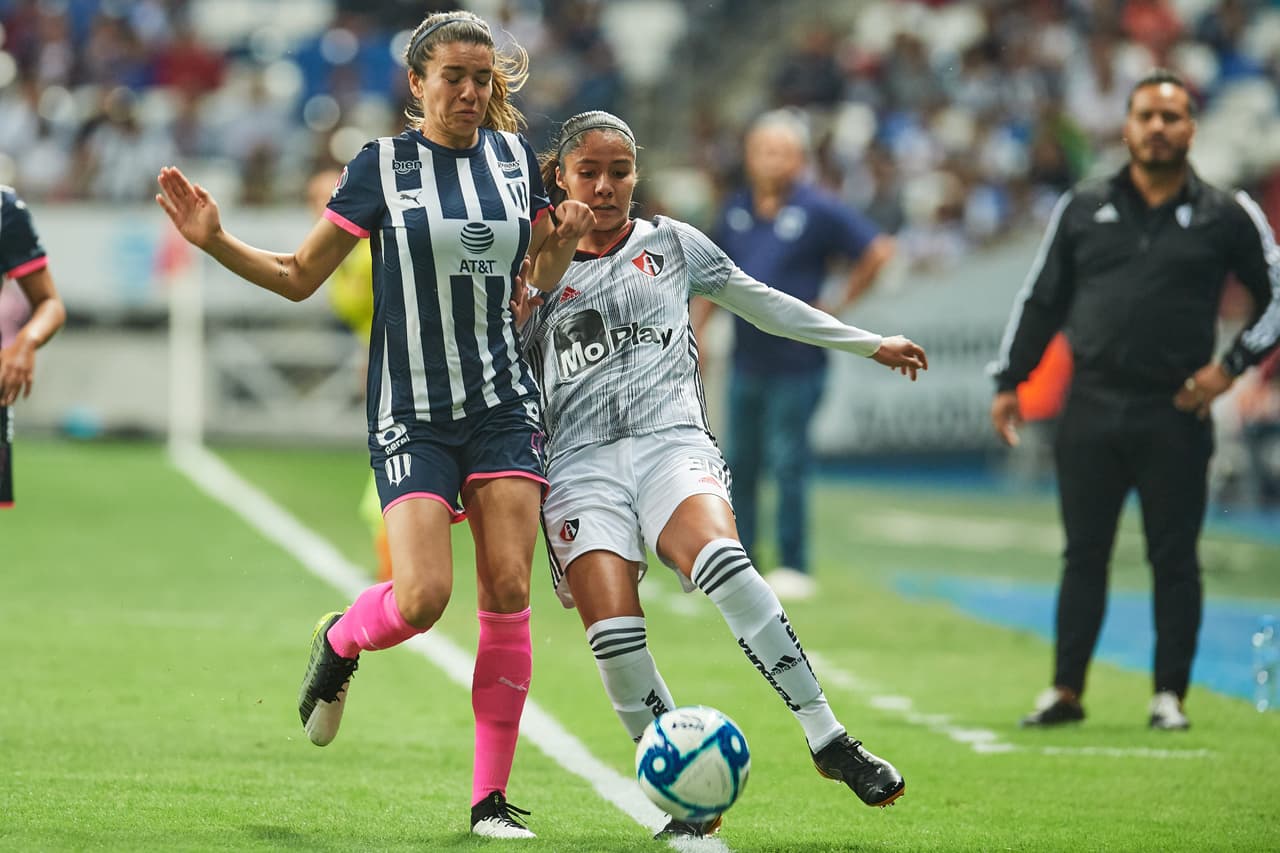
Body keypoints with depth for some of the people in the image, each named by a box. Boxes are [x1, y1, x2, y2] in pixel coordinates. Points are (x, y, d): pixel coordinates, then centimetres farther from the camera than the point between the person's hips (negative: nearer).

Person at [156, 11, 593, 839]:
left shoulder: (514, 155, 5)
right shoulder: (381, 165, -4)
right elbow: (299, 276, 1)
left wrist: (566, 236, -3)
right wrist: (216, 240, -14)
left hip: (505, 406, 3)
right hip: (411, 418, -3)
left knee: (508, 591, -7)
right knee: (422, 598, -16)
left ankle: (492, 796, 2)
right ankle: (338, 645, 21)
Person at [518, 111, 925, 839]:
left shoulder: (671, 244, 17)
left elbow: (763, 304, 28)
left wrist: (870, 344, 33)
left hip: (671, 443, -1)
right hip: (581, 462, 1)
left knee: (721, 562, -33)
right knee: (613, 635, -21)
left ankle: (828, 740, -29)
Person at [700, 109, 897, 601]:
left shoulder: (818, 211, -8)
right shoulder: (737, 209, 9)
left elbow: (878, 251, -5)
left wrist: (838, 306, -3)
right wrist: (697, 328, 14)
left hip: (795, 363, -6)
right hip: (746, 361, 6)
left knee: (787, 465, -3)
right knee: (739, 464, 11)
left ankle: (794, 568, 5)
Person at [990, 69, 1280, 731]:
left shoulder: (1225, 216, 3)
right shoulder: (1082, 209, 9)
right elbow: (1041, 299, 15)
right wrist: (1009, 382, 10)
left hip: (1175, 416, -2)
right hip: (1091, 409, 2)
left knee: (1174, 559, 1)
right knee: (1083, 554, 5)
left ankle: (1169, 695, 8)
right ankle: (1065, 690, 11)